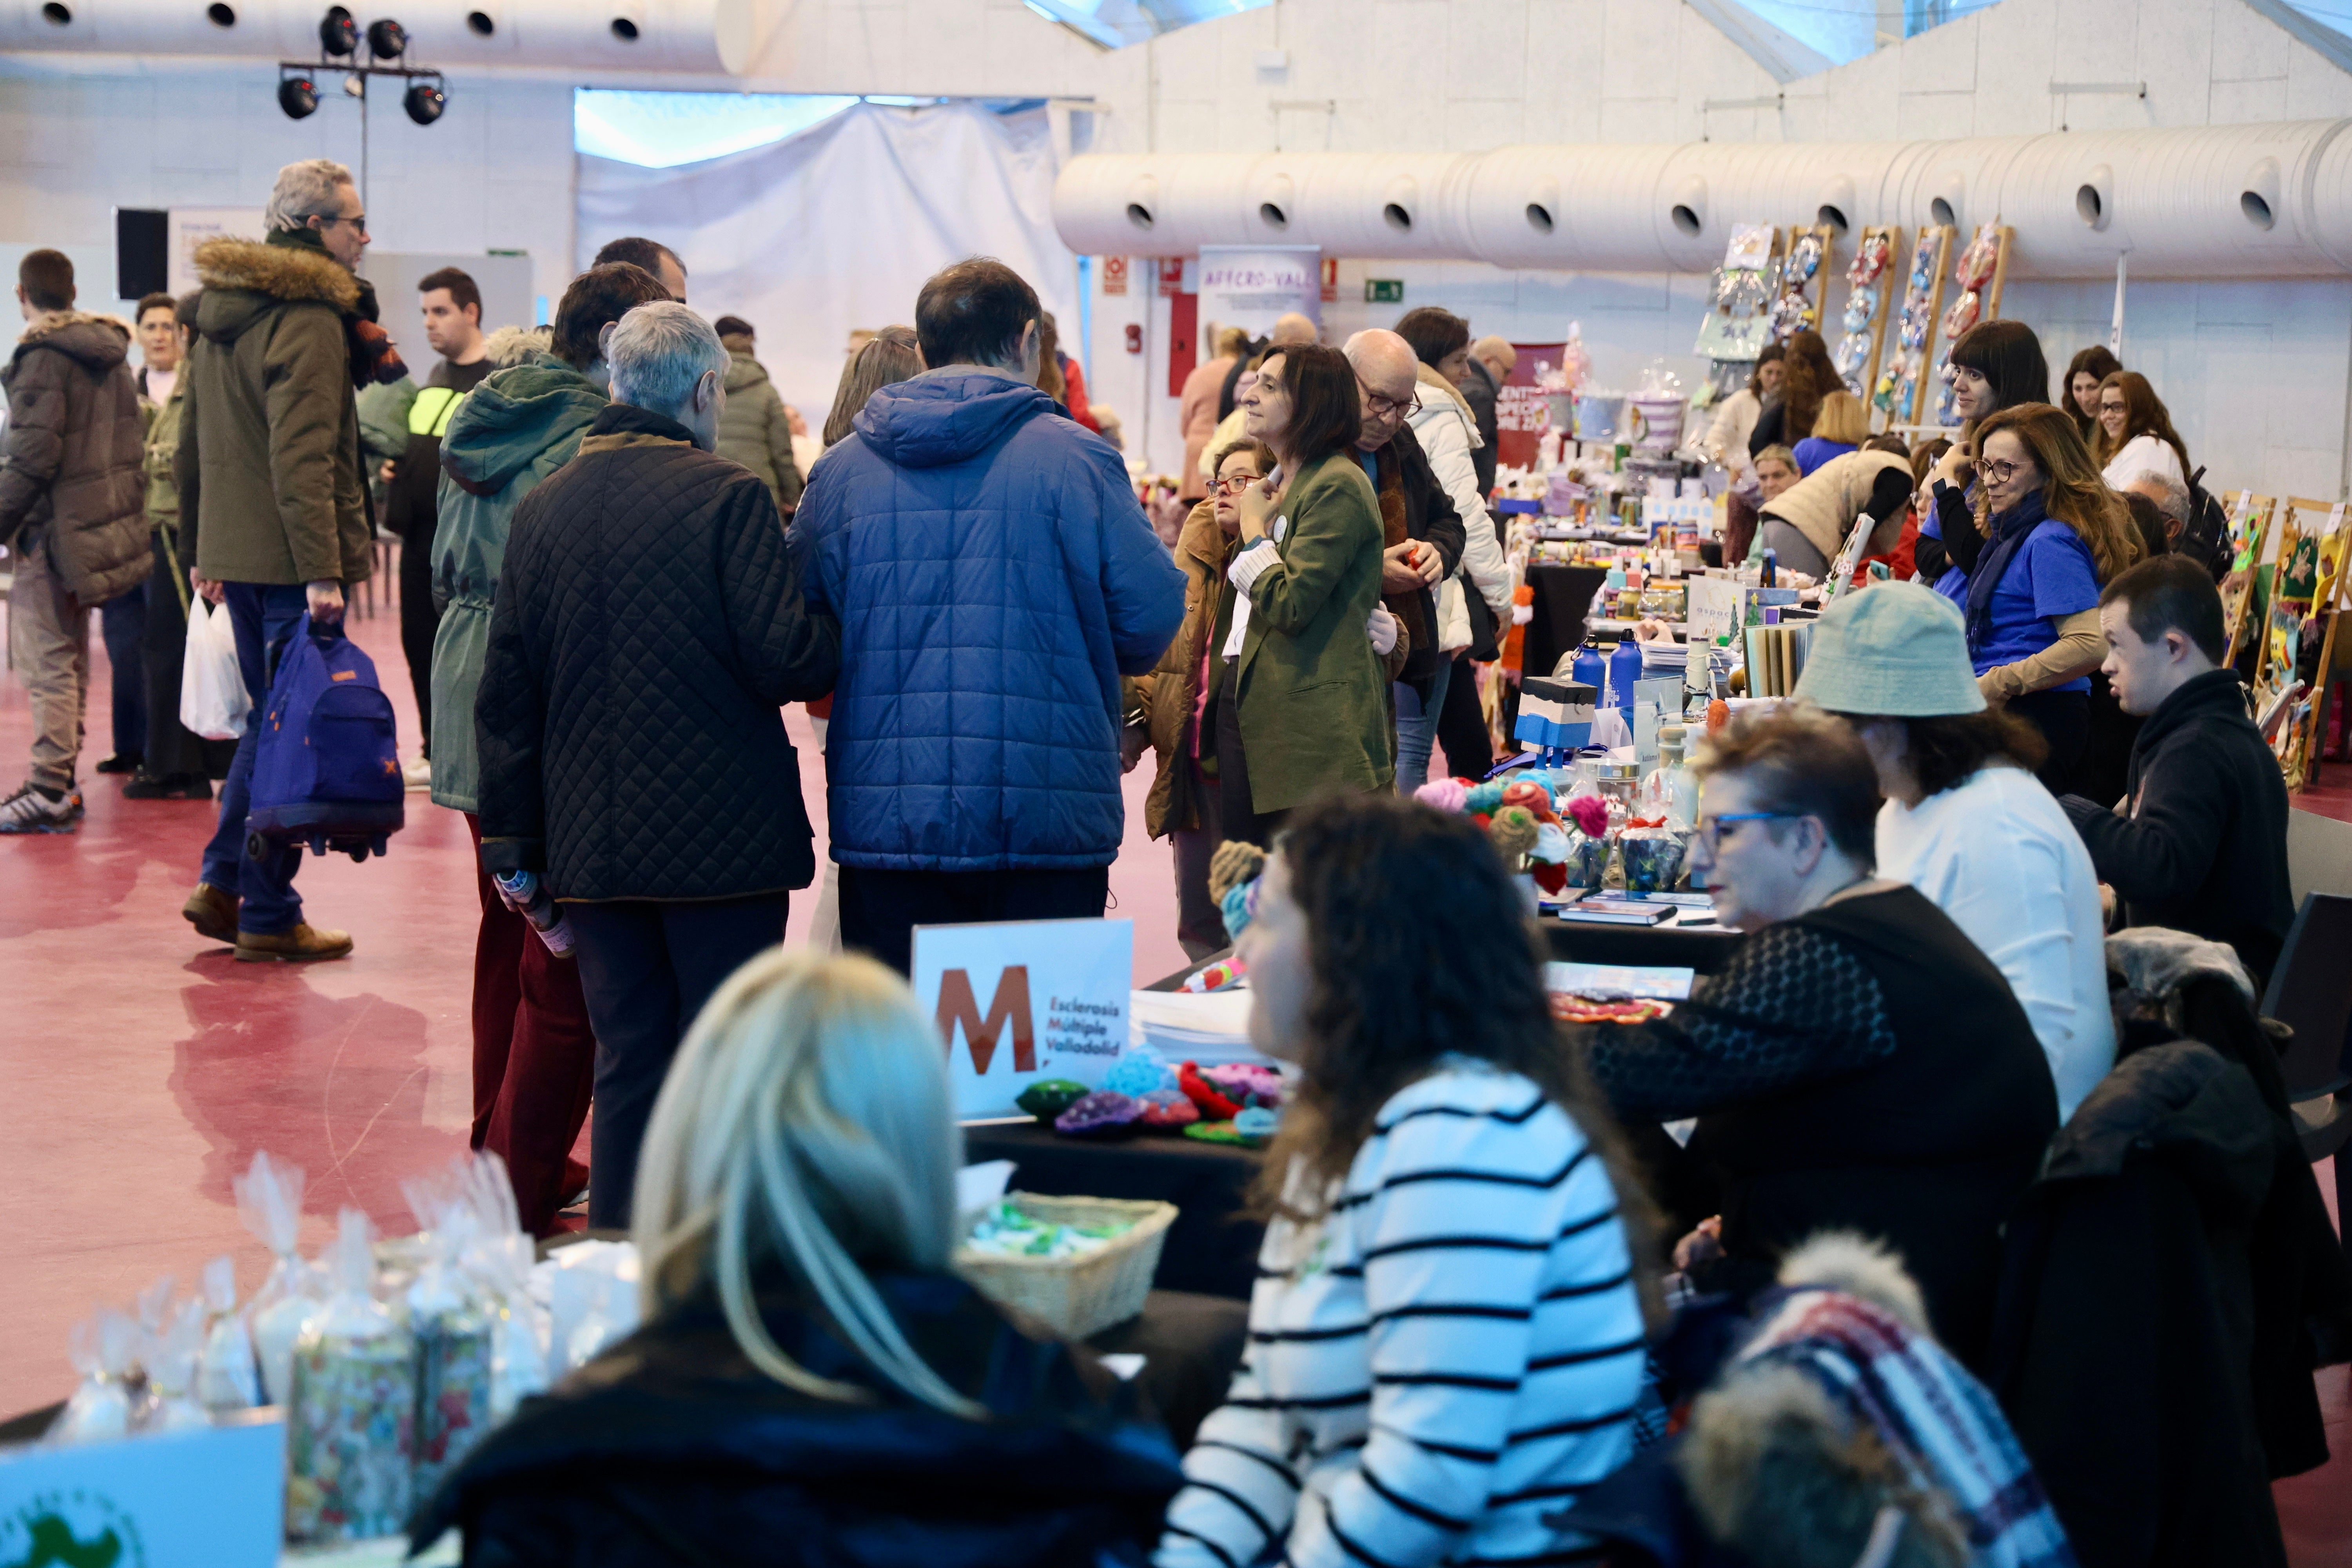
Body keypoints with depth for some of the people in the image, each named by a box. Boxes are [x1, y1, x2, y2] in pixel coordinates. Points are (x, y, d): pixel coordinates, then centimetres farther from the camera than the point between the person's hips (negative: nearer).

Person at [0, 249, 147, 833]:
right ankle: (60, 780, 22)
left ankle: (49, 790, -5)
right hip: (105, 517, 9)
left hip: (54, 524, -9)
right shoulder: (111, 354, 11)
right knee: (68, 656, 16)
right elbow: (131, 444, 15)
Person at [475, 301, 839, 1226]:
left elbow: (507, 693, 11)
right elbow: (787, 658, -15)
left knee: (627, 1066, 11)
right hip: (722, 837, -5)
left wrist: (514, 841, 16)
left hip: (593, 840, 5)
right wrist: (836, 641, 7)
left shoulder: (541, 508, 8)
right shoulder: (727, 496, -10)